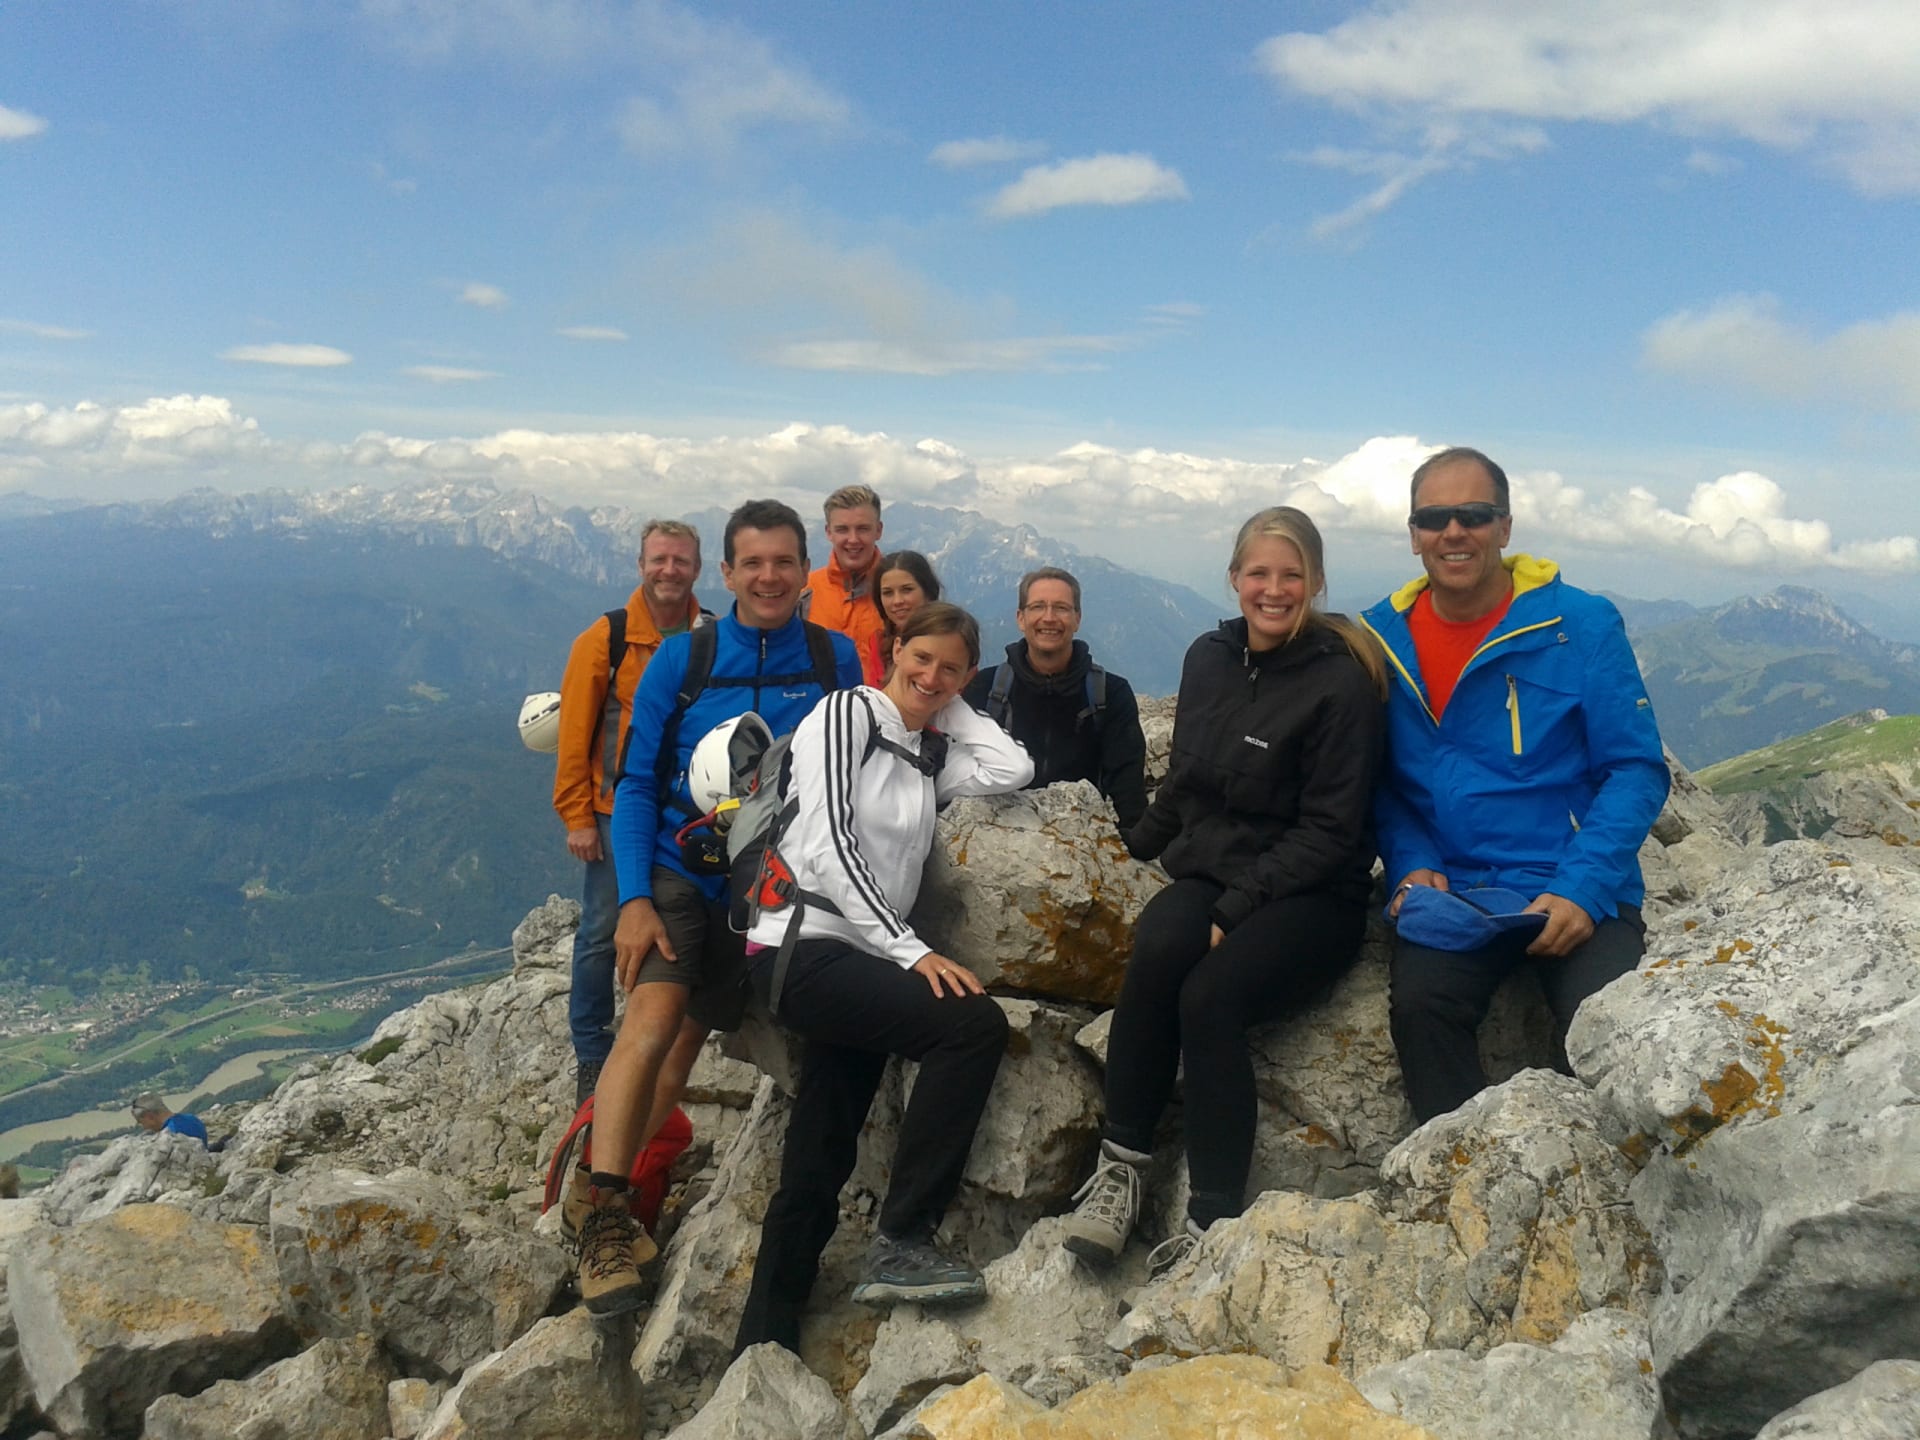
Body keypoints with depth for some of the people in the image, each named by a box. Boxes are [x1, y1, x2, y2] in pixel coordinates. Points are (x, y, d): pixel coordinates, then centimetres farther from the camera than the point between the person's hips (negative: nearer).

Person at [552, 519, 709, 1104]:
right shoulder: (606, 639, -6)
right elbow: (575, 731, -4)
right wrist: (577, 817, -7)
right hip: (619, 811, -2)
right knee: (603, 933, 4)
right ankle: (591, 1056, 19)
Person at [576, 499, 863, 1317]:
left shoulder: (835, 660, 0)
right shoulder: (682, 658, -3)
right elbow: (636, 783, -2)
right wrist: (634, 898, -11)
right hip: (679, 869, -2)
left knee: (689, 1038, 8)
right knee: (654, 1015, -20)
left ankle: (629, 1195, 22)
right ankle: (603, 1219, -16)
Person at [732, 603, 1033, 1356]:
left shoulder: (931, 753, 18)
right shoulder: (847, 712, -4)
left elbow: (1012, 770, 3)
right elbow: (828, 844, -14)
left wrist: (949, 706, 11)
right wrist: (911, 950, -19)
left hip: (858, 958, 8)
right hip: (801, 945, -8)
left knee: (816, 1174, 8)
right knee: (973, 1022, -24)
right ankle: (902, 1244, -18)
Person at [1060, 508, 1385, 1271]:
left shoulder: (1341, 681, -10)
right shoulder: (1209, 659, 8)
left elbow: (1329, 832, -12)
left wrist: (1234, 909, -18)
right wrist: (1134, 847, 17)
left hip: (1311, 895, -4)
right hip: (1208, 872, 4)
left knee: (1209, 996, -30)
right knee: (1156, 950, -29)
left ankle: (1215, 1221, -17)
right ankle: (1121, 1164, -18)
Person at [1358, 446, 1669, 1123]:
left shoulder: (1583, 626, -2)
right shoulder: (1381, 637, 6)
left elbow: (1637, 770, -3)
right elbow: (1377, 781, 12)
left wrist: (1583, 888, -15)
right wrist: (1412, 864, -6)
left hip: (1578, 894, -1)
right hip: (1446, 890, 1)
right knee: (1420, 1002, -27)